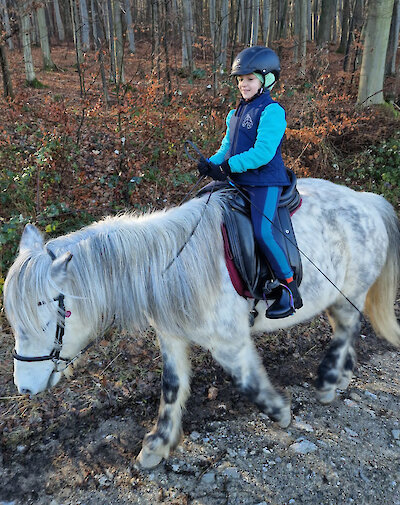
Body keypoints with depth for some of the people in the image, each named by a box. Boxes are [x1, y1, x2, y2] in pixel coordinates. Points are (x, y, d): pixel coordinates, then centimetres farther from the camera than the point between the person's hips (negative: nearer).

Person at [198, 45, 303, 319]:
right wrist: (212, 162, -1)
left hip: (265, 182, -9)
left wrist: (227, 166, -21)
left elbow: (262, 153, -20)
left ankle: (290, 290, -7)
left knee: (263, 232, -21)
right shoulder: (238, 112, 17)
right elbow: (228, 147, 19)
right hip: (239, 182, 9)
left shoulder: (272, 111, -9)